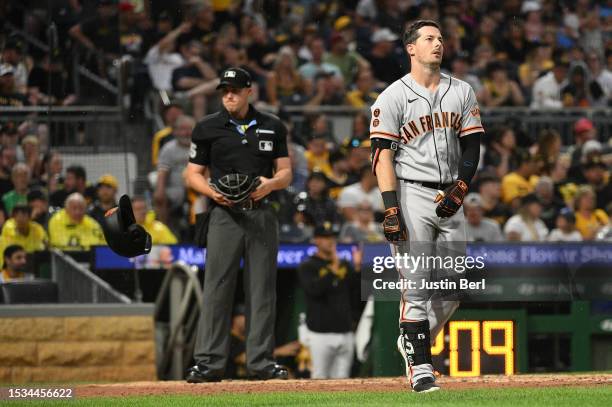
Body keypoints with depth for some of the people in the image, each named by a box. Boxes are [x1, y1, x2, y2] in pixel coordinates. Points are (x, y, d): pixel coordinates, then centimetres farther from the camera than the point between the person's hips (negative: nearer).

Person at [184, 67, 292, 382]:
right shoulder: (207, 128, 6)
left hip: (262, 213, 2)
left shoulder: (272, 126, 11)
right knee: (217, 288, -6)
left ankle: (261, 361, 8)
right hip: (225, 215, -2)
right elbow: (192, 175, 7)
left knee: (262, 288, 3)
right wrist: (213, 191, -13)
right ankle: (209, 362, -5)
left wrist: (269, 184, -11)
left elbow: (285, 173, 11)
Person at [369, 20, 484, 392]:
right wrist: (391, 210, -17)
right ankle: (420, 368, -6)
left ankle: (414, 341, 27)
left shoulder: (462, 93, 11)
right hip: (411, 194, -5)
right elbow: (383, 156, -8)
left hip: (450, 198, 5)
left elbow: (472, 148, 9)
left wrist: (459, 190, -7)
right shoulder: (394, 97, -3)